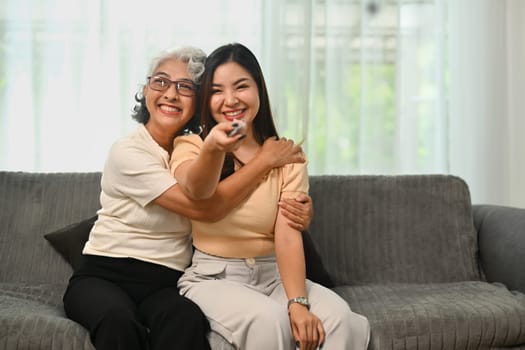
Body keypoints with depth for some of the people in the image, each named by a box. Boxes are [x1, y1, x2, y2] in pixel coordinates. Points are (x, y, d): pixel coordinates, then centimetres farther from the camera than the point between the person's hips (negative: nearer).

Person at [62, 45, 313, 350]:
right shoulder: (128, 152, -10)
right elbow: (206, 208, -20)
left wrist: (300, 206, -10)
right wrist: (266, 159, -12)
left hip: (165, 285, 4)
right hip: (104, 278, -3)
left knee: (187, 319, -32)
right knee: (120, 321, -38)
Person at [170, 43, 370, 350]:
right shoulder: (190, 146, 0)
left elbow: (288, 235, -8)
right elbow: (197, 191, -26)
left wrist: (298, 302, -25)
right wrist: (212, 149, -49)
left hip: (273, 275, 2)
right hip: (212, 277, -2)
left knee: (340, 318, -27)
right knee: (269, 320, -32)